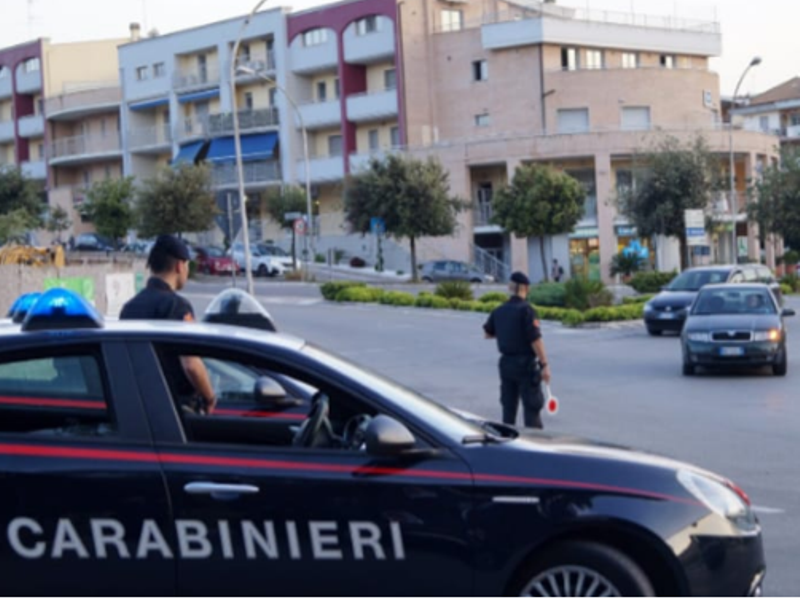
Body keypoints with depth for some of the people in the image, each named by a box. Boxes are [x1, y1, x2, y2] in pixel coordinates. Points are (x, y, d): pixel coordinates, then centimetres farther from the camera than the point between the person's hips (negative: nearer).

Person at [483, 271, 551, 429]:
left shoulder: (498, 311, 4)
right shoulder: (526, 310, -16)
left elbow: (488, 333, 19)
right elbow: (535, 340, -20)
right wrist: (544, 365, -17)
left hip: (506, 363, 6)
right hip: (525, 363, -6)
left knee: (508, 406, 14)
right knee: (532, 407, -1)